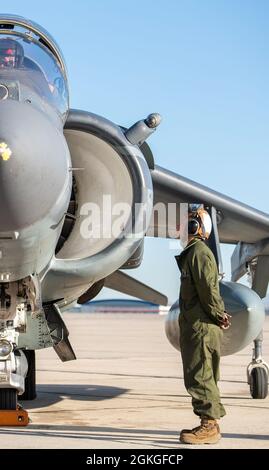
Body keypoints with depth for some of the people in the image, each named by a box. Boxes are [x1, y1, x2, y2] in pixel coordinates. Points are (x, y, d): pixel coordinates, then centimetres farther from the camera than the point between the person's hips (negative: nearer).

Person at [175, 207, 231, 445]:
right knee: (201, 376, 14)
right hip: (194, 324, 11)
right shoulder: (192, 252, 18)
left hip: (203, 326, -11)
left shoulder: (199, 252, -14)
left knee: (199, 376, -9)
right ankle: (209, 424, 19)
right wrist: (219, 314, 17)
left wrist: (218, 315, -12)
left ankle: (209, 426, -7)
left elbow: (208, 288, -20)